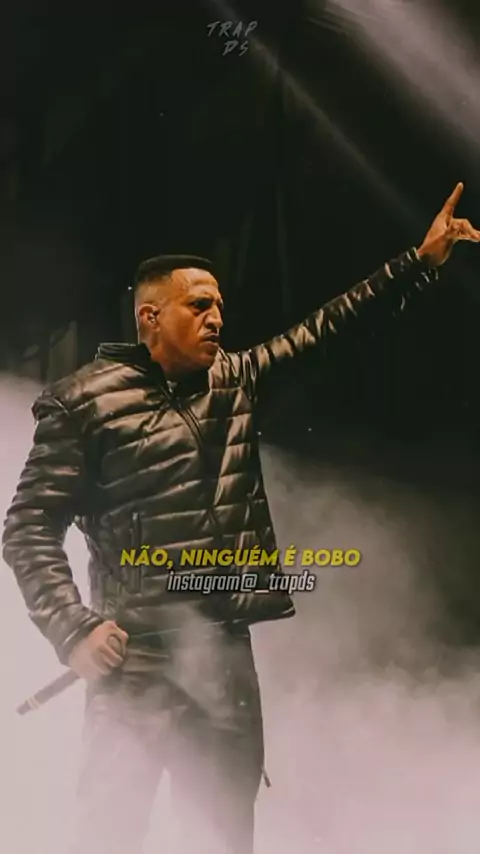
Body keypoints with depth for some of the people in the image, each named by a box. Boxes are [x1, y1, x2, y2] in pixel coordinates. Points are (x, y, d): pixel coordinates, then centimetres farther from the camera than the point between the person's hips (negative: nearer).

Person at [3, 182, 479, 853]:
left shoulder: (237, 381, 12)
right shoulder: (86, 402, -4)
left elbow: (324, 330, 17)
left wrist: (419, 262, 13)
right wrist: (73, 629, -15)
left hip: (225, 654, 6)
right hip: (136, 657, -5)